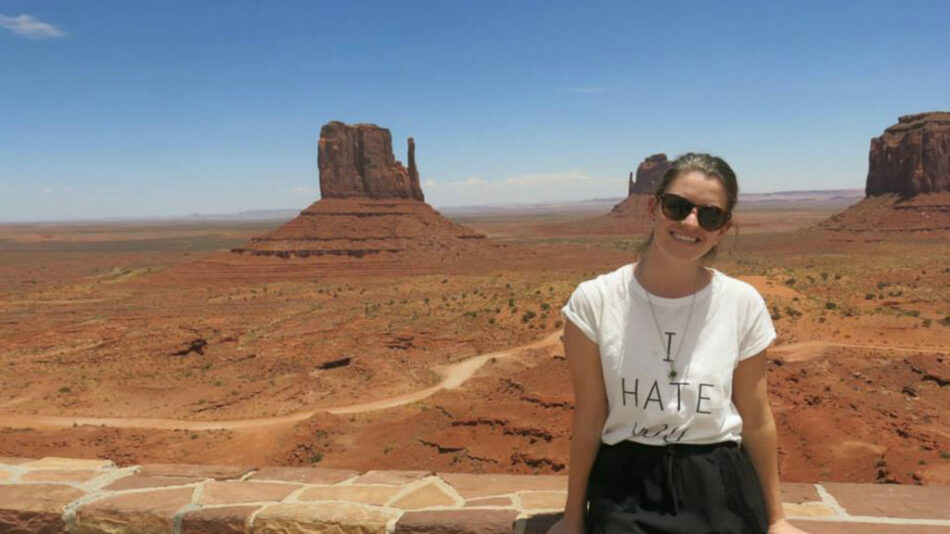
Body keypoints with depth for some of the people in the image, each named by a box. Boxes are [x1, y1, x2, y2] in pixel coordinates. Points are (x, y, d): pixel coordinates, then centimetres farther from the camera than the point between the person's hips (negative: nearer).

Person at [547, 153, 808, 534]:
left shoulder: (743, 304, -7)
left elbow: (756, 419, 3)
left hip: (718, 488, 2)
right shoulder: (594, 301, -12)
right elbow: (589, 419, -6)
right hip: (625, 490, -1)